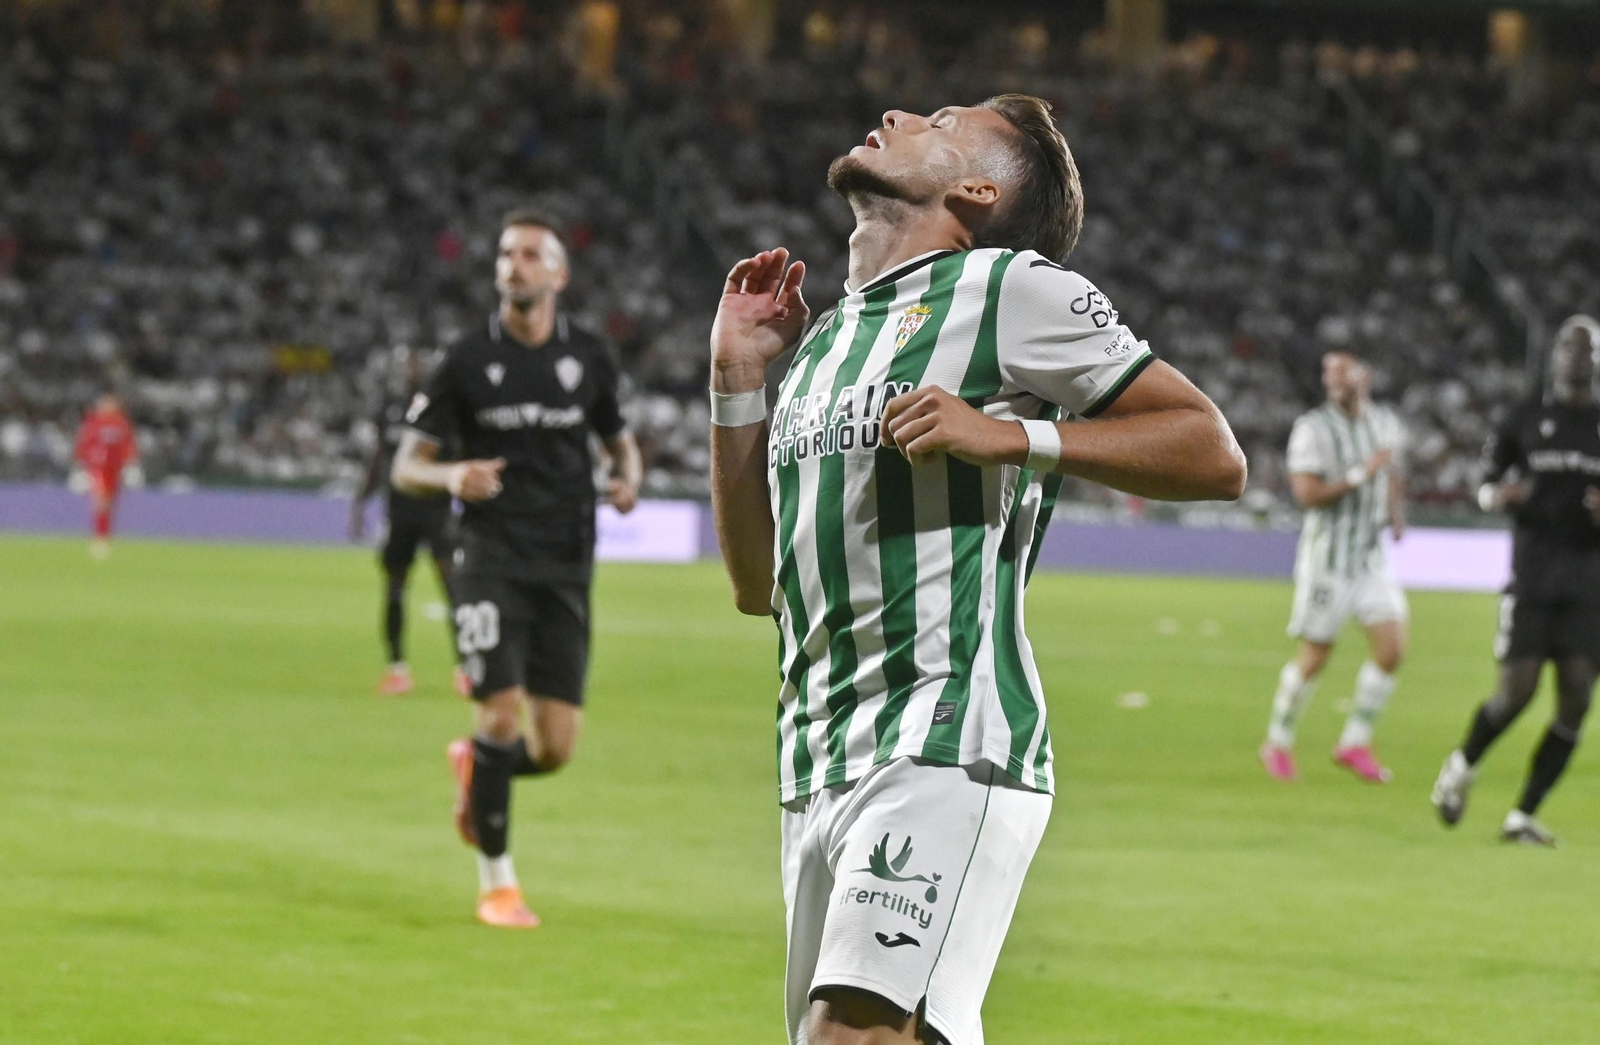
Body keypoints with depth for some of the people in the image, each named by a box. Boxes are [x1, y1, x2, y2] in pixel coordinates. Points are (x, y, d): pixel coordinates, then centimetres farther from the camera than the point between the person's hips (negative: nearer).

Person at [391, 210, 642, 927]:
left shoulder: (589, 360, 6)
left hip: (566, 570, 3)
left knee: (555, 748, -1)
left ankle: (474, 767, 34)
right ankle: (496, 884, 0)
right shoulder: (468, 362, 0)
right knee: (502, 715, -15)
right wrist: (452, 477, -21)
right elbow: (406, 465, 1)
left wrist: (627, 479, -2)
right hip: (491, 563, -3)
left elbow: (620, 439, 21)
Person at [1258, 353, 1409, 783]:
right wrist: (1360, 475, -23)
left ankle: (1355, 742, 7)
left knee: (1392, 648, -5)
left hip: (1371, 556, 5)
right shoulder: (1313, 429, -11)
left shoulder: (1385, 424, 8)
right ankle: (1278, 743, 17)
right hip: (1328, 557, -5)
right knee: (1313, 657, -1)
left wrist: (1395, 512, 10)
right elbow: (1308, 494, -19)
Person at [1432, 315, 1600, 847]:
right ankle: (1463, 764, 22)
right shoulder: (1525, 420, 6)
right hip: (1532, 576, -2)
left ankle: (1523, 816, 3)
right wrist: (1499, 495, -11)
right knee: (1516, 691, -9)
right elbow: (1486, 486, 12)